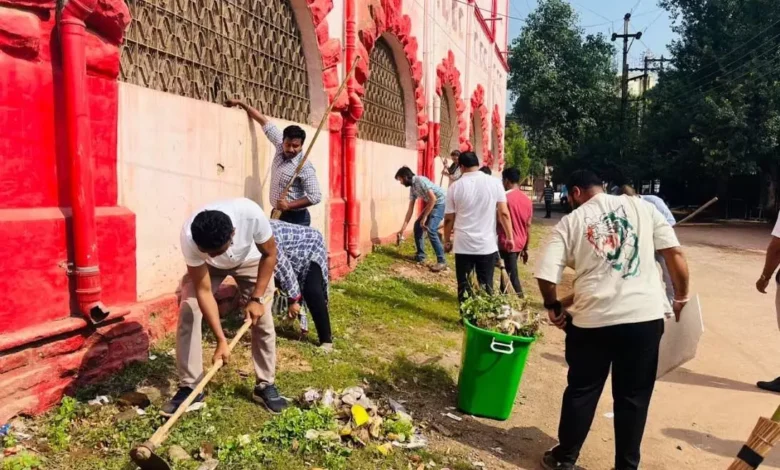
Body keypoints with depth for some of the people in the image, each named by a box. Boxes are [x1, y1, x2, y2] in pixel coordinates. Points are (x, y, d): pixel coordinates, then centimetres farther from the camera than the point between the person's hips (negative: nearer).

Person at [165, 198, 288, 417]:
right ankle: (189, 386, 0)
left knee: (262, 319, -6)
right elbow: (203, 291, -30)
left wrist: (256, 298, -22)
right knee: (188, 313, -14)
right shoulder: (189, 237, -39)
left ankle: (265, 385, 10)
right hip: (206, 267, 0)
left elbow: (270, 254, -22)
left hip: (250, 260, 0)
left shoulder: (251, 214, -43)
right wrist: (221, 340, -31)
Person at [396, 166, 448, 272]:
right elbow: (410, 210, 12)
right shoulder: (412, 188, 7)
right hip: (432, 204, 10)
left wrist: (424, 217, -19)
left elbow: (433, 198, -25)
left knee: (430, 229, -20)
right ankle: (420, 256, 18)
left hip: (440, 203, -10)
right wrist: (403, 229, 11)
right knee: (417, 225, 9)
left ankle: (441, 261, -16)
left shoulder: (421, 180, -21)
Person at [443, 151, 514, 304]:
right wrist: (510, 237, 5)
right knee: (486, 287, 11)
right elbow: (504, 213, -4)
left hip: (463, 246, 0)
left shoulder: (455, 187, -3)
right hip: (487, 245, 0)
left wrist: (447, 241, 15)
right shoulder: (494, 183, -3)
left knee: (464, 286, 10)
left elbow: (449, 219, 2)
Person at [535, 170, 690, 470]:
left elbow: (545, 276, -5)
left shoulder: (570, 222, 1)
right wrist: (681, 297, 14)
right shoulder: (642, 207, 6)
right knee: (633, 396, 14)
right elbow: (674, 253, 3)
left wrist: (554, 307, 12)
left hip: (592, 319, -1)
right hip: (645, 316, 1)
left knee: (581, 391, 15)